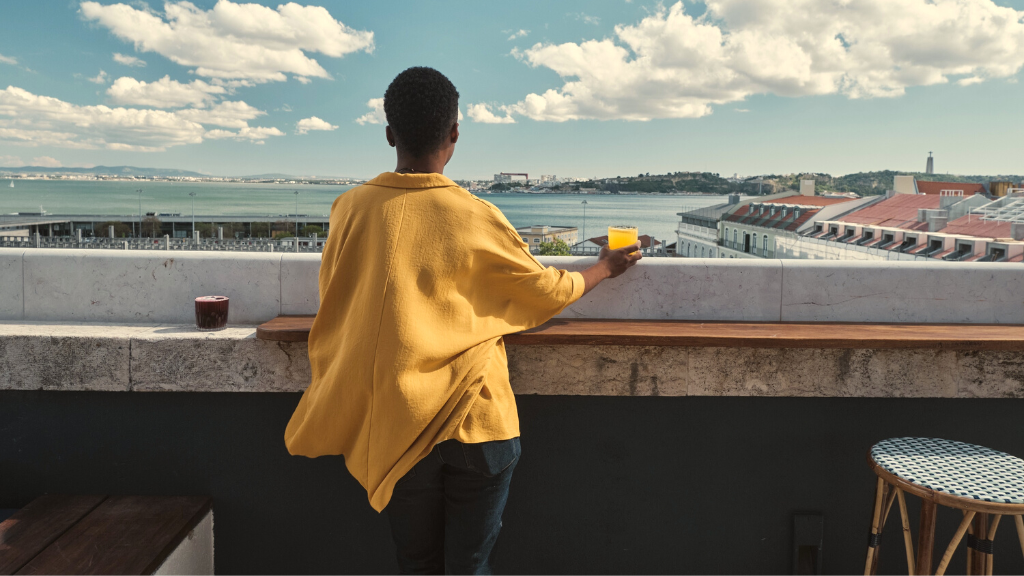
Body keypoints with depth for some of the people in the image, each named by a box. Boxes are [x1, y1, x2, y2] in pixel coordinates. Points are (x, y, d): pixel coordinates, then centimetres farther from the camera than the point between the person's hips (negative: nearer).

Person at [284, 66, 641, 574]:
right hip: (477, 424, -2)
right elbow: (549, 291, 4)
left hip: (397, 429, 3)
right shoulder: (476, 217, -11)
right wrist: (605, 267, 23)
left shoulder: (350, 210, -5)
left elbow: (337, 312, 8)